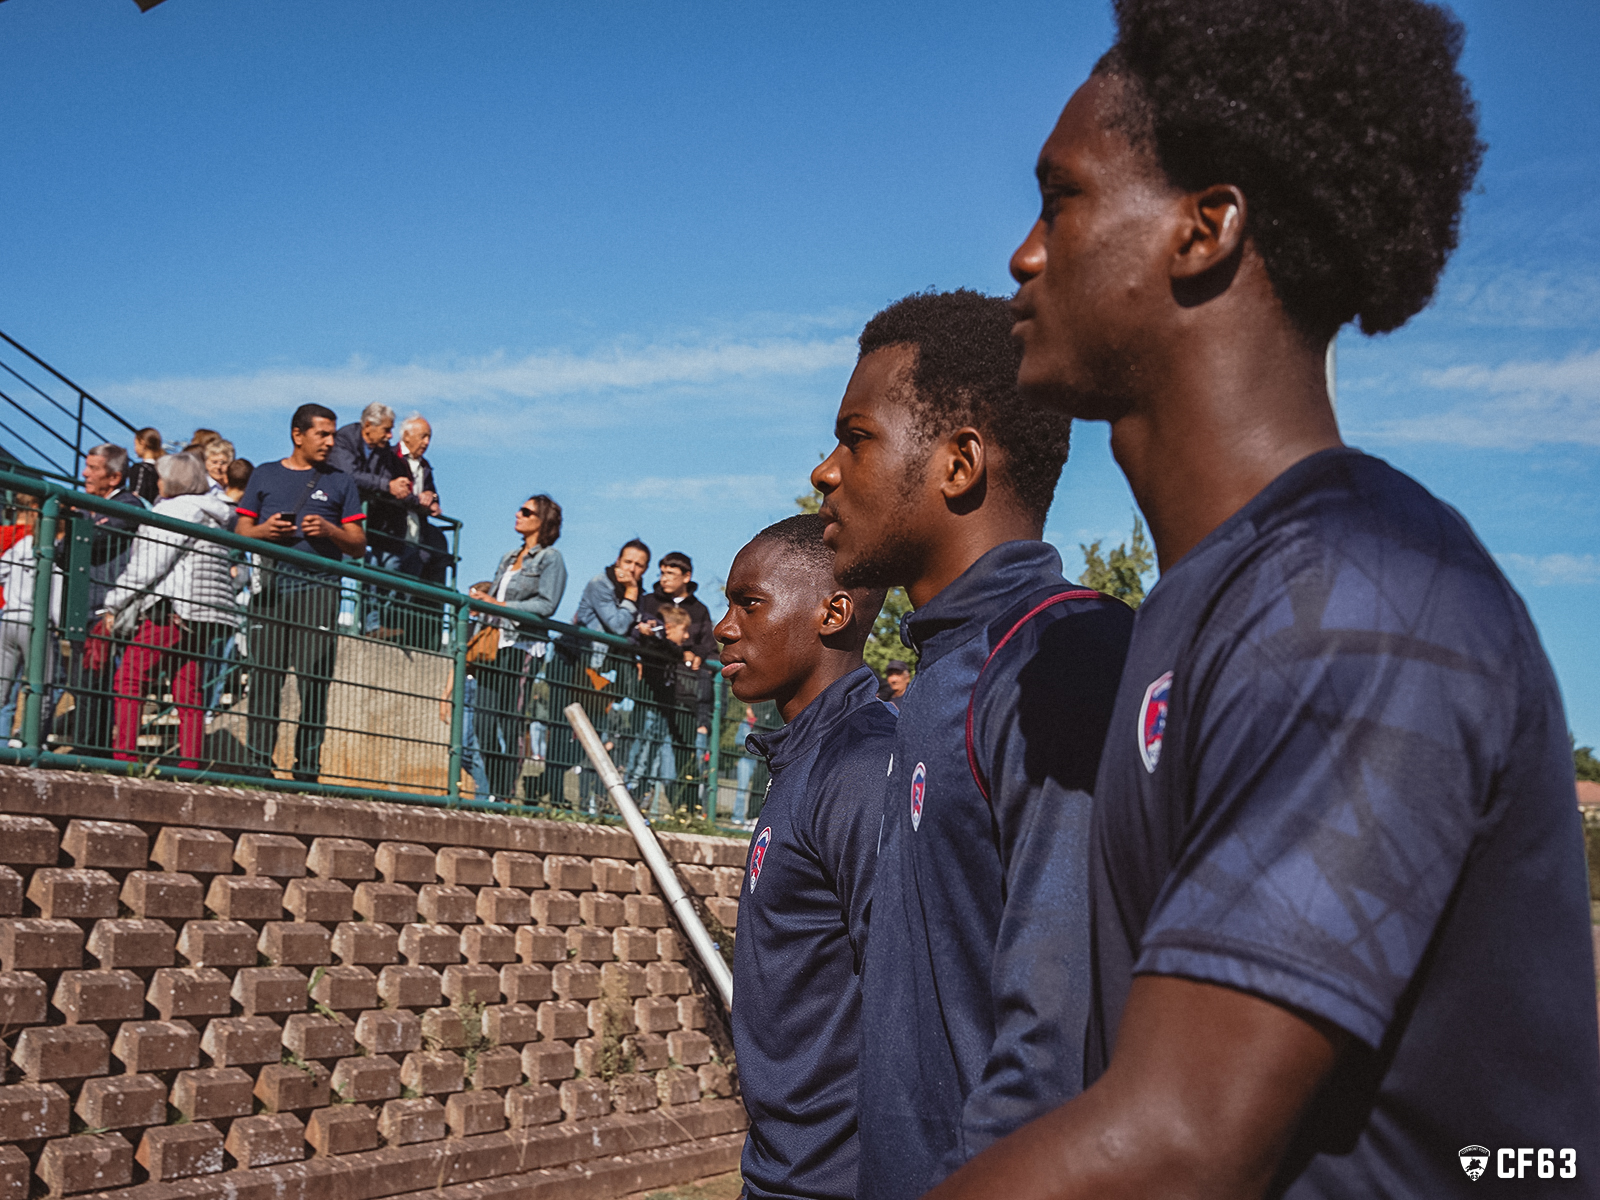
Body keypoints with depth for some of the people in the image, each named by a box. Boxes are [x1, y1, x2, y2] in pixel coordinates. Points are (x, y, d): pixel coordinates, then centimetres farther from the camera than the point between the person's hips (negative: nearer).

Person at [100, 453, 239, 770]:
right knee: (189, 693, 5)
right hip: (201, 618, 9)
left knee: (129, 678, -8)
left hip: (172, 612, -9)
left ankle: (124, 756, -15)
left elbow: (148, 565, -9)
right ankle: (189, 764, 0)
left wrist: (114, 605, -5)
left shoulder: (180, 510, -4)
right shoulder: (212, 514, 24)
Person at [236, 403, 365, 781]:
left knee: (314, 679, -7)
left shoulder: (340, 482, 15)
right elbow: (241, 531, 16)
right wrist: (263, 530, -5)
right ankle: (258, 762, -1)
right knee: (264, 675, -4)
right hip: (271, 586, 1)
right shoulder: (264, 476, 17)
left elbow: (358, 544, 12)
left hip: (318, 587, -1)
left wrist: (329, 530, -7)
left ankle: (308, 766, -4)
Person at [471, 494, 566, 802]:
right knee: (483, 721, 0)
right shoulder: (509, 558, 24)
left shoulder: (551, 558, 1)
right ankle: (493, 791, 4)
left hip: (522, 646, -7)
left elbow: (547, 604, -10)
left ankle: (506, 795, -8)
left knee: (512, 724, -9)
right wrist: (482, 600, 3)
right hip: (495, 645, 7)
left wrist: (500, 605, -15)